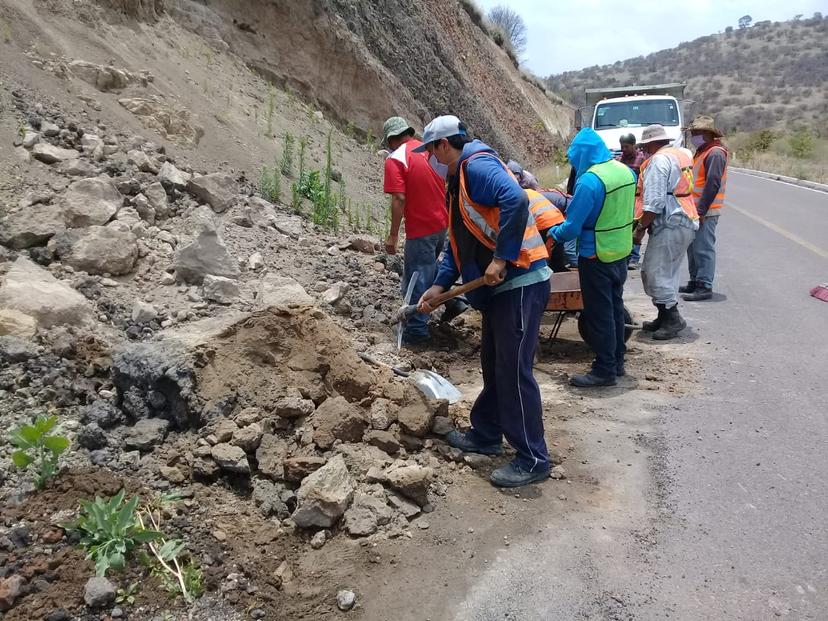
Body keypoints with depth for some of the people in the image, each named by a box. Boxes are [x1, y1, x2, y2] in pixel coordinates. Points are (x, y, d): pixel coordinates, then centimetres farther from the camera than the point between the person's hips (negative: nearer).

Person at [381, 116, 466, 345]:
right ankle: (452, 301, 24)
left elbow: (399, 199, -20)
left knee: (416, 278, 3)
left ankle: (417, 331, 11)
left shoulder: (395, 160, -14)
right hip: (442, 223, 7)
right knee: (429, 267, 27)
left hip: (421, 229, -7)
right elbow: (446, 187, 14)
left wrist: (393, 236, -15)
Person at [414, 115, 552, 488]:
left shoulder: (477, 166, -12)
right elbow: (458, 244, 24)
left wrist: (501, 259, -27)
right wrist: (439, 286, 16)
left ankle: (533, 459, 4)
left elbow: (516, 200, -30)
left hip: (521, 282, -11)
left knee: (514, 371, -6)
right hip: (499, 287, 11)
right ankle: (486, 435, 33)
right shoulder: (458, 181, 21)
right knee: (494, 365, 18)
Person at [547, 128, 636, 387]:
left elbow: (572, 227, -22)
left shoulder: (589, 181, -24)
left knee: (599, 314, 2)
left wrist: (553, 233, -2)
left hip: (596, 256, -8)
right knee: (615, 307, 19)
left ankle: (604, 370, 10)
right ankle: (617, 361, 30)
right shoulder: (626, 171, 1)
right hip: (621, 251, 8)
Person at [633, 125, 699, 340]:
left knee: (656, 273, -6)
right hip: (687, 220, 10)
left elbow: (654, 202, -20)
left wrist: (641, 228, -13)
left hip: (670, 224, -10)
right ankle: (665, 318, 22)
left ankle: (673, 319, -2)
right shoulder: (682, 154, 17)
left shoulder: (658, 160, -12)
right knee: (668, 272, 16)